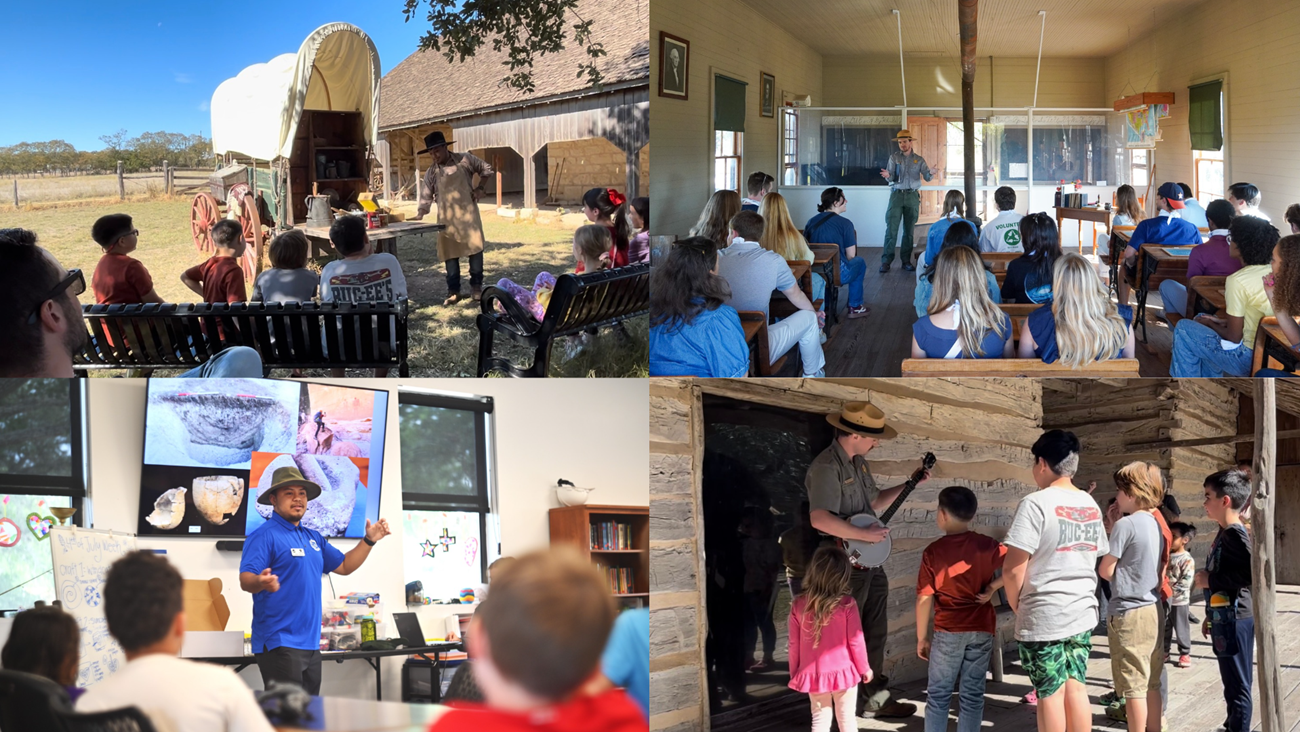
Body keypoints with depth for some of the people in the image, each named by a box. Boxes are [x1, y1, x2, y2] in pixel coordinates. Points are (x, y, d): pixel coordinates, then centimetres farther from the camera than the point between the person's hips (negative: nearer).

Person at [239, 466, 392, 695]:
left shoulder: (313, 538, 18)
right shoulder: (264, 536, -9)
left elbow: (344, 566, 26)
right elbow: (245, 580, -19)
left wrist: (369, 540, 15)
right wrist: (261, 582, -41)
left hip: (310, 642, 9)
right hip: (279, 642, -9)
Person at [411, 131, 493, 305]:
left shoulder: (464, 160, 0)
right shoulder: (431, 173, 5)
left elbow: (487, 169, 10)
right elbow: (426, 197, 3)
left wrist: (479, 188, 0)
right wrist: (419, 215, -11)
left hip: (468, 213, -2)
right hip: (446, 217, 2)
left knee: (475, 248, -4)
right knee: (450, 253, 2)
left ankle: (476, 286, 9)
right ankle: (453, 291, 9)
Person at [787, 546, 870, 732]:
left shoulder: (798, 605, -8)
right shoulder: (847, 604, -15)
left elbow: (794, 643, 0)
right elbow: (856, 640, -8)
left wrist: (794, 672, 13)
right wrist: (864, 668, 7)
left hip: (813, 673, 2)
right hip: (843, 671, -2)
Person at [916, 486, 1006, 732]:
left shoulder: (933, 551, -7)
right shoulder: (987, 545, -2)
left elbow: (924, 599, -6)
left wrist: (922, 637, 3)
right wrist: (993, 587, -5)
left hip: (948, 631, -2)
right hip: (982, 629, 2)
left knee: (938, 694, 7)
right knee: (972, 694, 8)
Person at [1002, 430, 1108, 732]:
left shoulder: (1036, 503, -15)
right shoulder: (1091, 505, 9)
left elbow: (1013, 570, -17)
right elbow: (1098, 558, 17)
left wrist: (1016, 605, -1)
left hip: (1044, 616, -6)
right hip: (1083, 613, 6)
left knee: (1051, 693, 1)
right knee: (1076, 688, 11)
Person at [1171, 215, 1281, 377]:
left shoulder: (1237, 281, -21)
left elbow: (1234, 337, -16)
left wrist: (1210, 323, 3)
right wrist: (1224, 322, 14)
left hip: (1248, 360, -8)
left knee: (1183, 328, 8)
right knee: (1203, 319, 26)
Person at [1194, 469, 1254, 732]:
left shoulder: (1235, 535, -17)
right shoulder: (1224, 533, 13)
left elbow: (1254, 573, -30)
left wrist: (1210, 580, -21)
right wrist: (1210, 616, 23)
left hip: (1235, 621, -10)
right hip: (1224, 619, 10)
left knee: (1237, 685, -3)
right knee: (1233, 683, 19)